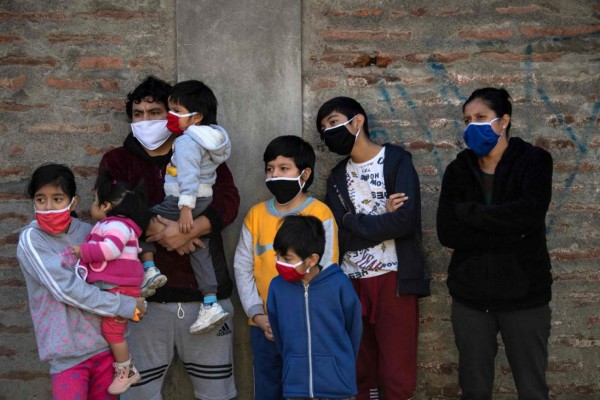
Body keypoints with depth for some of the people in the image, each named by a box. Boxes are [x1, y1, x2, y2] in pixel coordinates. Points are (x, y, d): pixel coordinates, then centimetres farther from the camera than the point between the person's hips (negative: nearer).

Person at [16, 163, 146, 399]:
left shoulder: (87, 231, 4)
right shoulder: (31, 239, -10)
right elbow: (66, 289, -18)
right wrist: (125, 306, -15)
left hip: (105, 341, 4)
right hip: (68, 352, -4)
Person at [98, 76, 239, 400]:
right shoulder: (116, 161, 11)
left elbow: (228, 201, -4)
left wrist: (188, 231, -21)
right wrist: (159, 232, -20)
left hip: (206, 293, 1)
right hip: (144, 298, 0)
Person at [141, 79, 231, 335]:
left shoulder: (186, 142, -16)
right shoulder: (211, 138, 12)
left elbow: (188, 176, -26)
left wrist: (185, 208, -30)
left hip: (183, 202, -9)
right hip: (206, 203, 9)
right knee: (200, 251, 12)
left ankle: (149, 268, -4)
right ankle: (211, 304, 10)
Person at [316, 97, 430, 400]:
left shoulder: (397, 161, -3)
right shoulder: (337, 177, 12)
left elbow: (403, 221, -18)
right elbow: (339, 237, -1)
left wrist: (352, 221, -7)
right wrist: (382, 219, -12)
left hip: (393, 278, -5)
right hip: (353, 281, 5)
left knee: (396, 374, -3)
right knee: (362, 372, 10)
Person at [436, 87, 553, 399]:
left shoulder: (534, 160, -3)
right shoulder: (458, 170, 5)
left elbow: (529, 214, -22)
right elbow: (446, 232, -8)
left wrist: (468, 211, -13)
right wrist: (510, 234, -16)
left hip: (524, 294, -2)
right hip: (470, 295, 3)